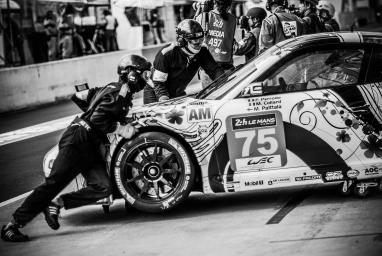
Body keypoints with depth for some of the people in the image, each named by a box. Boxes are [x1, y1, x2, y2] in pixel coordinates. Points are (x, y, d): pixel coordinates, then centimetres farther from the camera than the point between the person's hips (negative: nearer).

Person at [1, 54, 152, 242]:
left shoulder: (123, 93, 20)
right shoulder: (116, 91, -8)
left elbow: (79, 97, 25)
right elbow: (97, 119, -20)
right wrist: (121, 129, -14)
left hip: (90, 148, 9)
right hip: (78, 140, -9)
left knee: (103, 187, -10)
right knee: (54, 183, -14)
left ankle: (56, 204, -5)